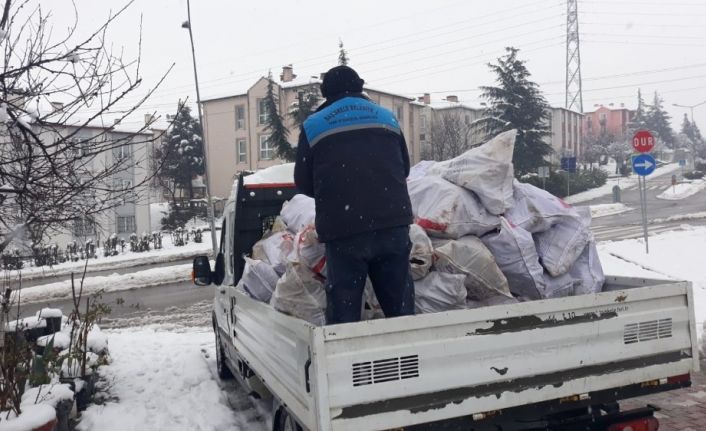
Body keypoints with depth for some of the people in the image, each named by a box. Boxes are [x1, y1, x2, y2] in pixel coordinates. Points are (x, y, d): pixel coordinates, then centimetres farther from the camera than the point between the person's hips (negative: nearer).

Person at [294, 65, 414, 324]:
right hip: (393, 221, 3)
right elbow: (404, 167, 25)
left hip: (342, 228, -3)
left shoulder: (313, 125, 7)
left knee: (344, 303, 3)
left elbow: (303, 183, 10)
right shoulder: (387, 117, 17)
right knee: (399, 302, 11)